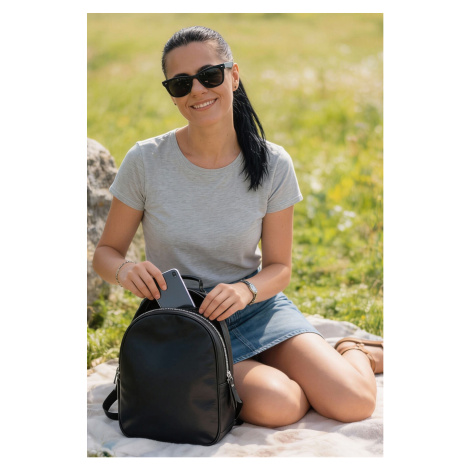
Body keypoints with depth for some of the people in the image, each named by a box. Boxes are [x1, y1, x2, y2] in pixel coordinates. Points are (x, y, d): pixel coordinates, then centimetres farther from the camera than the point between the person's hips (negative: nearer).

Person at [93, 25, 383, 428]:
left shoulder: (272, 165, -8)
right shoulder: (145, 162, -11)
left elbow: (279, 267, -1)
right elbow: (105, 252, -2)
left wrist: (246, 289, -24)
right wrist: (125, 269, -25)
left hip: (257, 306, 2)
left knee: (355, 404, -16)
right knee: (275, 405, -29)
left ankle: (353, 353, 19)